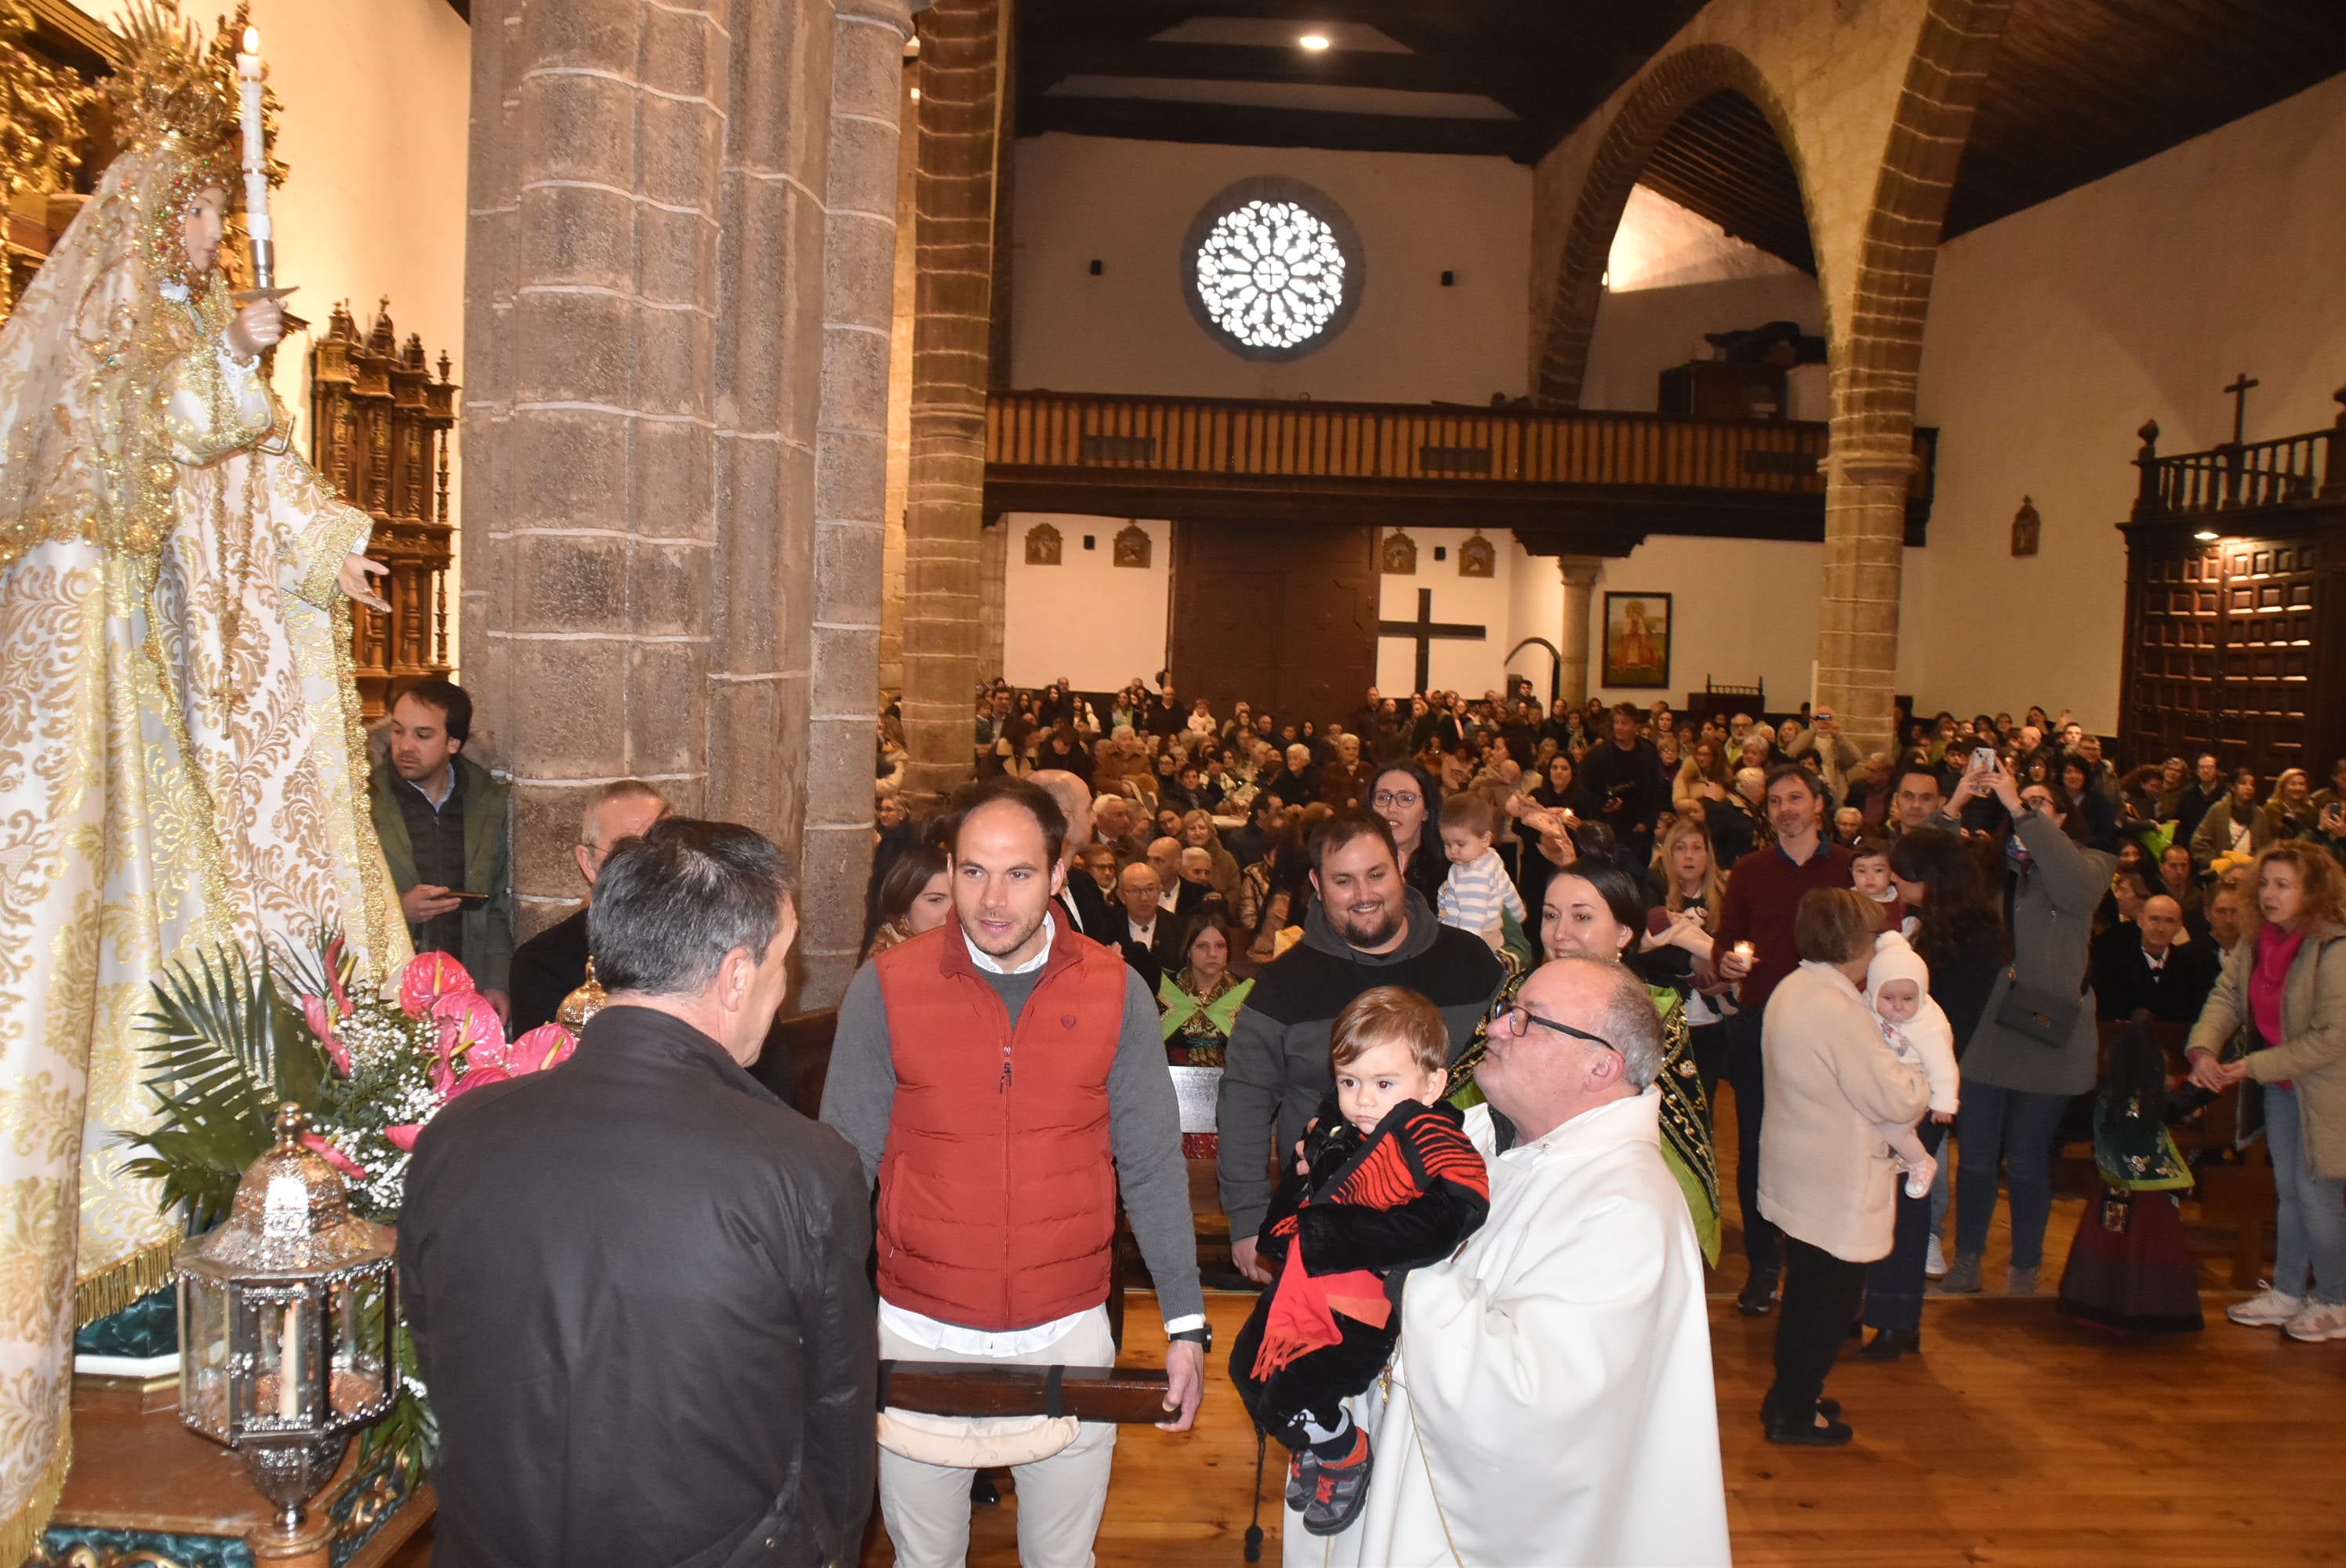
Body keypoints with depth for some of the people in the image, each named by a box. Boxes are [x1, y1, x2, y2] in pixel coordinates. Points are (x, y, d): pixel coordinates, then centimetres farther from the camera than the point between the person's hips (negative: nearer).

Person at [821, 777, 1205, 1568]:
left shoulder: (1118, 994, -6)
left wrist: (1186, 1322, 0)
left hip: (1068, 1331, 1)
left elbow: (1152, 1167, 0)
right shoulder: (884, 989, -8)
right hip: (919, 1334, 0)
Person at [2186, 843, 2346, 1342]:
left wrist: (2256, 1066, -23)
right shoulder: (2255, 943, 0)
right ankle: (2288, 1294, 29)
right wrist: (2203, 1048, -23)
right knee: (2288, 1192, 16)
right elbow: (2226, 996, -4)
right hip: (2280, 1085, 7)